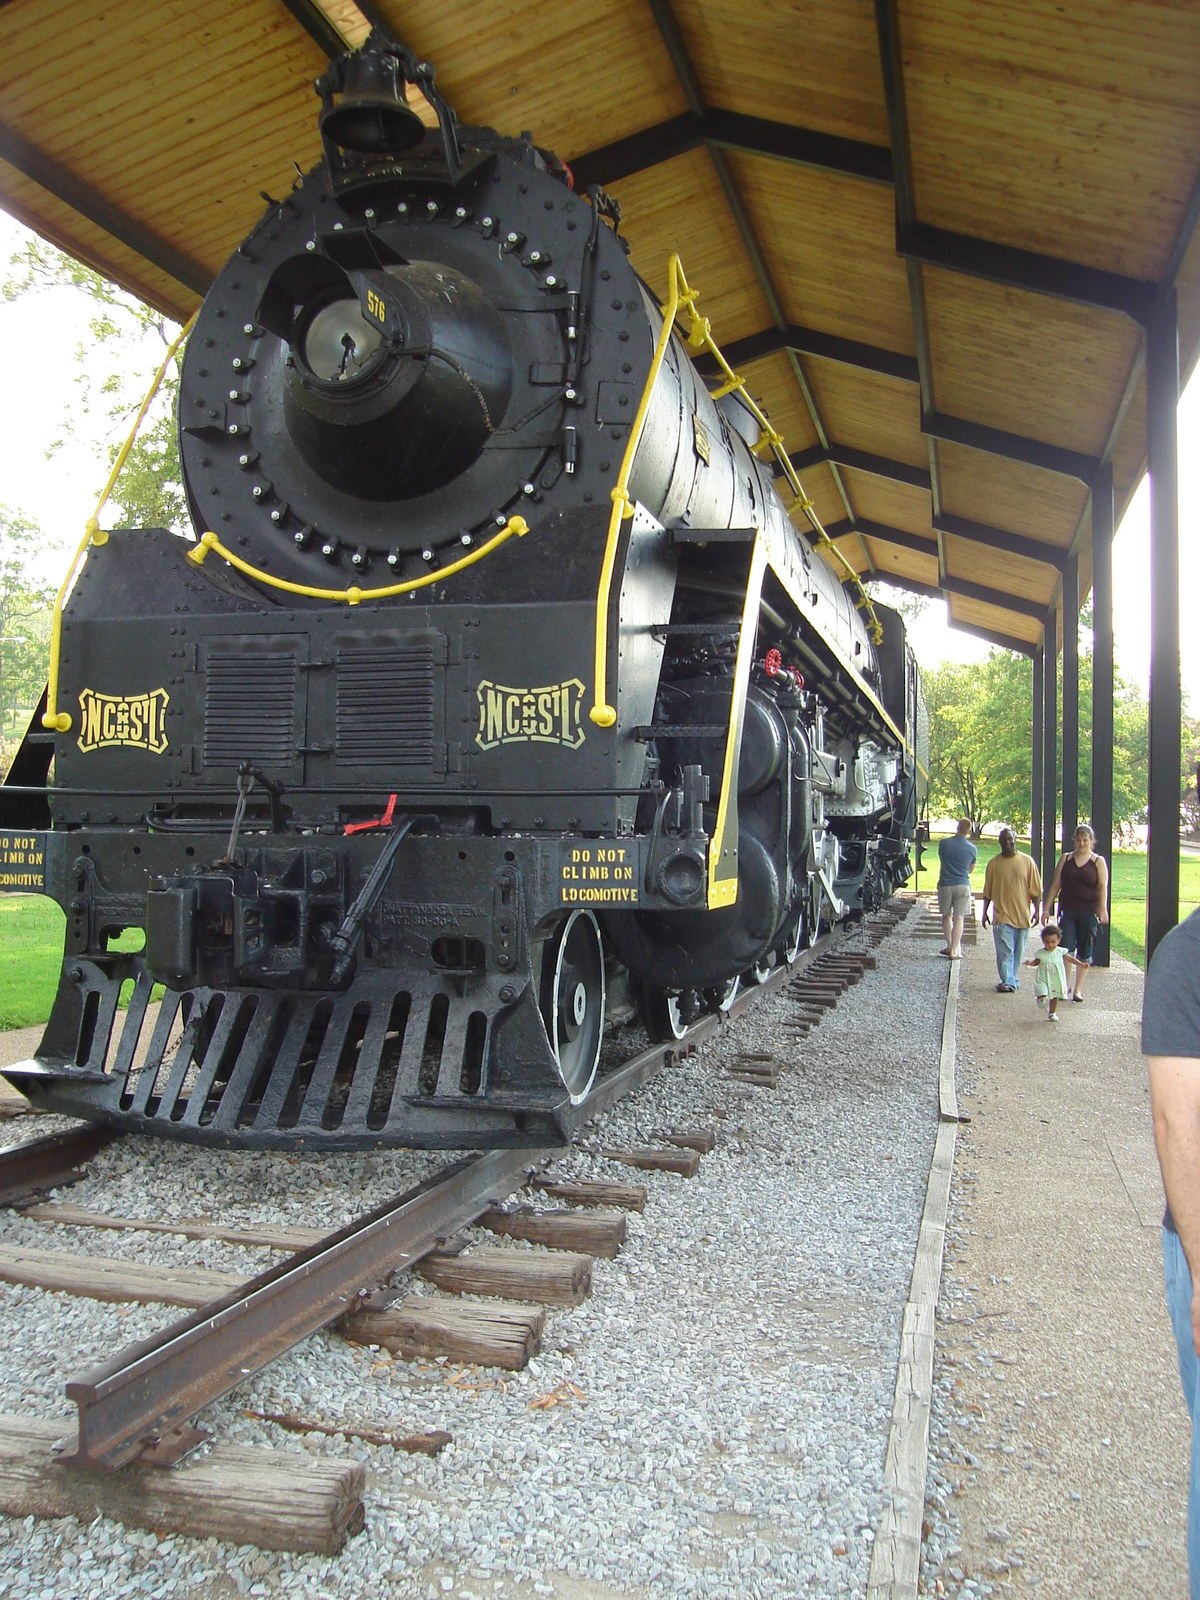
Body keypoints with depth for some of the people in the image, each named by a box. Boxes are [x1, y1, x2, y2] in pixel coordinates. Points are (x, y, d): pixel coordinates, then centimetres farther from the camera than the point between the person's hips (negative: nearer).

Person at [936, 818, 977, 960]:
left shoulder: (943, 843, -6)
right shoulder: (972, 849, -6)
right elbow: (970, 869, 8)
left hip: (945, 884, 1)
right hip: (963, 885, -1)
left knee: (946, 916, 17)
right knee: (959, 918, 2)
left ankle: (949, 946, 24)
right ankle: (954, 951, -1)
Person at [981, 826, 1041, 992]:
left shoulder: (1027, 861, 2)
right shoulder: (994, 863, 2)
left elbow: (1035, 890, 5)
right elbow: (987, 892, 7)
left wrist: (1036, 910, 0)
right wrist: (984, 912, 6)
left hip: (1022, 914, 1)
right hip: (1002, 915, -1)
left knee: (1018, 951, 8)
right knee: (1005, 951, -8)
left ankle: (1013, 978, 21)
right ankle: (1008, 981, -10)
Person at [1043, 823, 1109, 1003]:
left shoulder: (1098, 861, 4)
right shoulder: (1066, 859, 9)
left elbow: (1103, 886, -7)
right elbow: (1055, 885, 9)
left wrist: (1103, 909, -21)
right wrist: (1046, 908, 4)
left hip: (1089, 912, -1)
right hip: (1067, 910, 1)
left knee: (1084, 952, 5)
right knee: (1065, 949, -9)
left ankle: (1078, 989, 15)